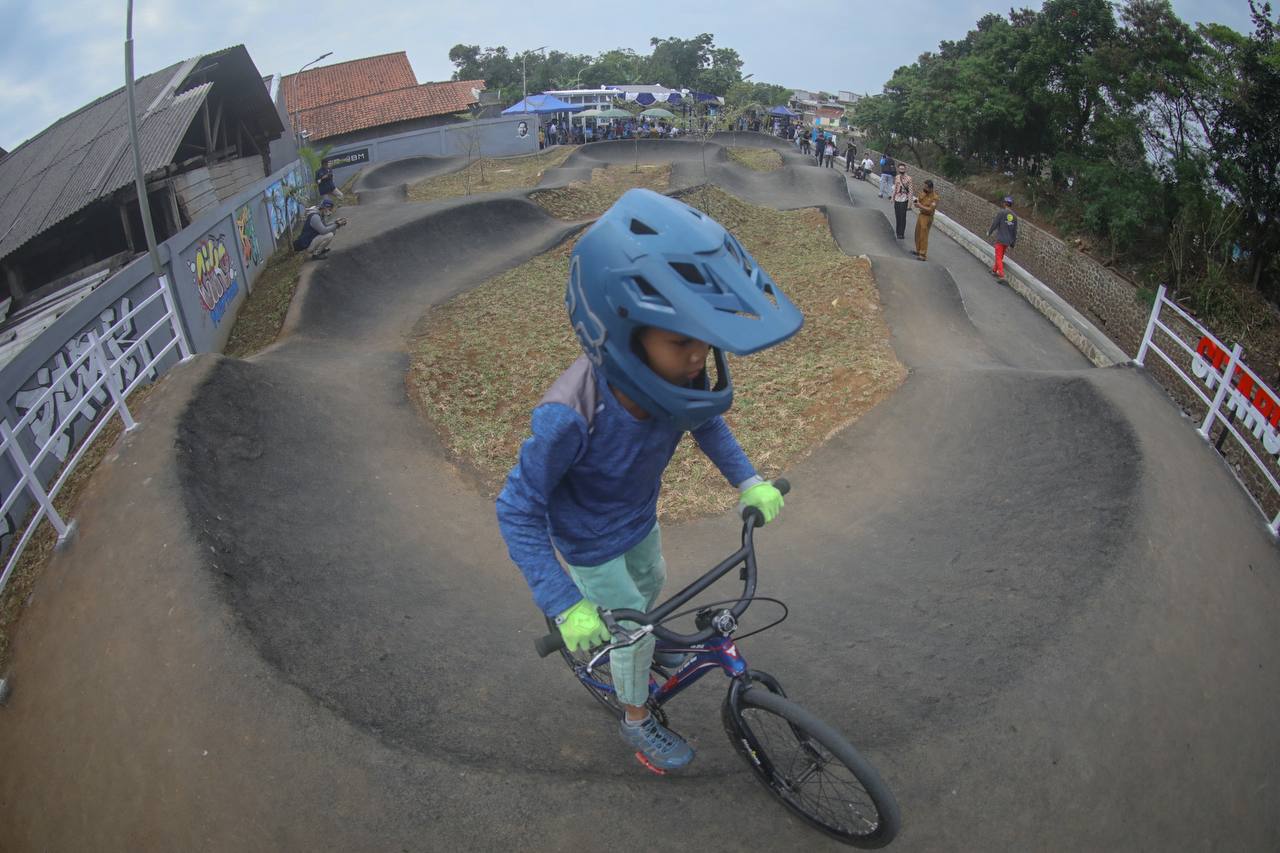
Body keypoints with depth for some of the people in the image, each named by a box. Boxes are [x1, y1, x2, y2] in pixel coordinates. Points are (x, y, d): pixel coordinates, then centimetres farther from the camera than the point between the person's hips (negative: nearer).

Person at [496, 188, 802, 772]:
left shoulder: (665, 373, -27)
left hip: (639, 516, 6)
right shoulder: (571, 416, -44)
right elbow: (517, 510, -31)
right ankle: (636, 720, 44)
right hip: (591, 542, -6)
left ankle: (640, 644, 66)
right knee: (630, 631, 13)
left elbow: (706, 419, -2)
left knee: (652, 584, 31)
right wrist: (565, 606, -34)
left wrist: (747, 480, -11)